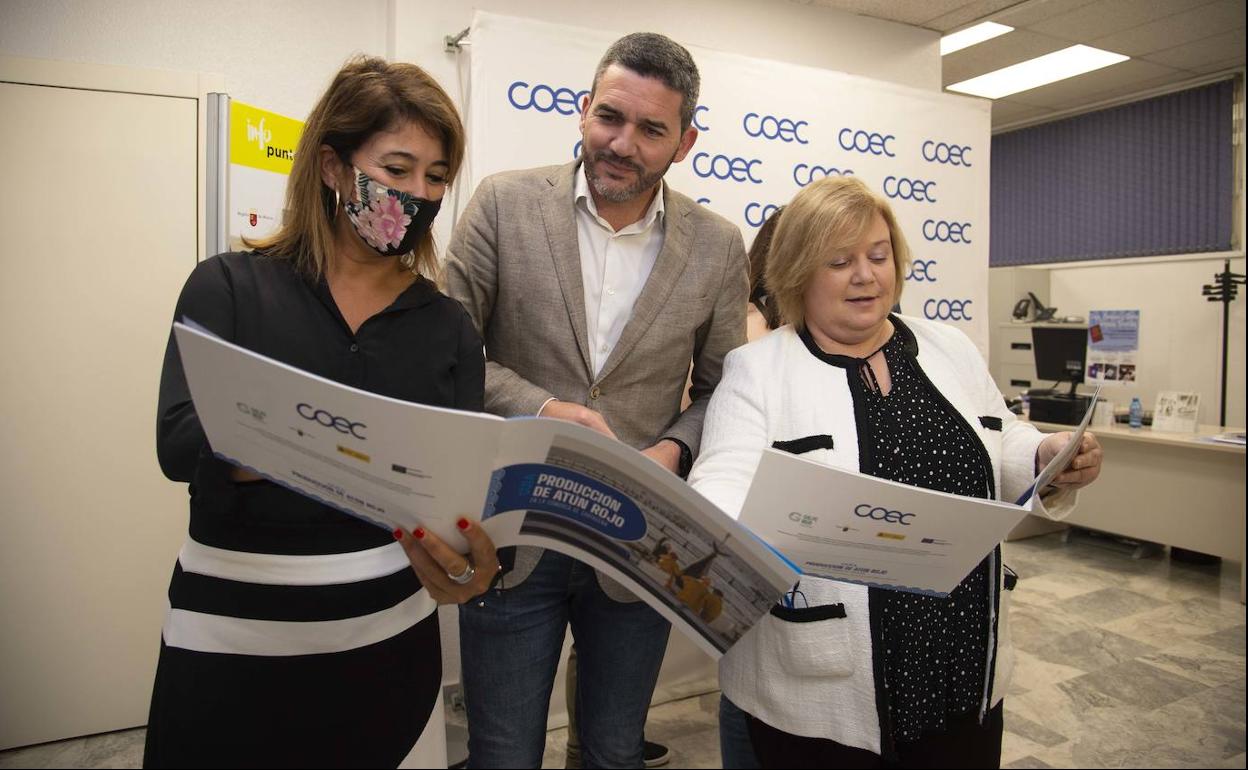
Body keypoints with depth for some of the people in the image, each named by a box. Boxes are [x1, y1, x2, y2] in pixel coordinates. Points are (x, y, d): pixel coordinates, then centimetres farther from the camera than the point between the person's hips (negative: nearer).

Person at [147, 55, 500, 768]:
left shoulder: (449, 327, 2)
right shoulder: (228, 288, -3)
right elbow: (182, 444, -16)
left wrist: (470, 562, -28)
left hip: (389, 636, 2)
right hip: (233, 634, -1)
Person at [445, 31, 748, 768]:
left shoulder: (718, 247, -1)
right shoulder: (506, 204, -5)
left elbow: (719, 391, 5)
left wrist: (673, 451, -14)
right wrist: (539, 408, -18)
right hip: (510, 537, -1)